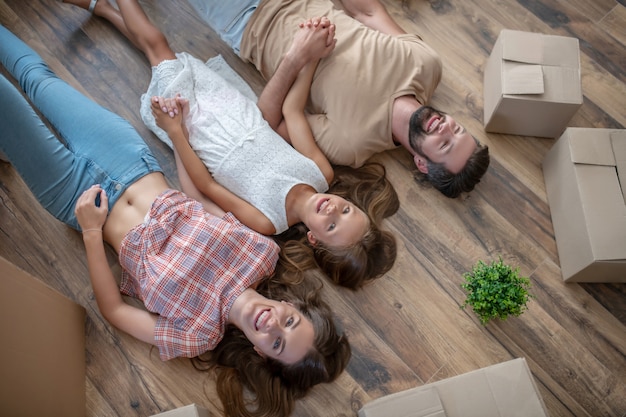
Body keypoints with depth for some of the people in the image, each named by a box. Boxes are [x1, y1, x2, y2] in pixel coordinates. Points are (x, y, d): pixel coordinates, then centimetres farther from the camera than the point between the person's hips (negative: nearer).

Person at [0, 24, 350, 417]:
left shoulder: (197, 335, -25)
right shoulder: (264, 249, -19)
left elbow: (113, 310, -16)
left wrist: (91, 233, -21)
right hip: (131, 160, 3)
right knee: (37, 76, 20)